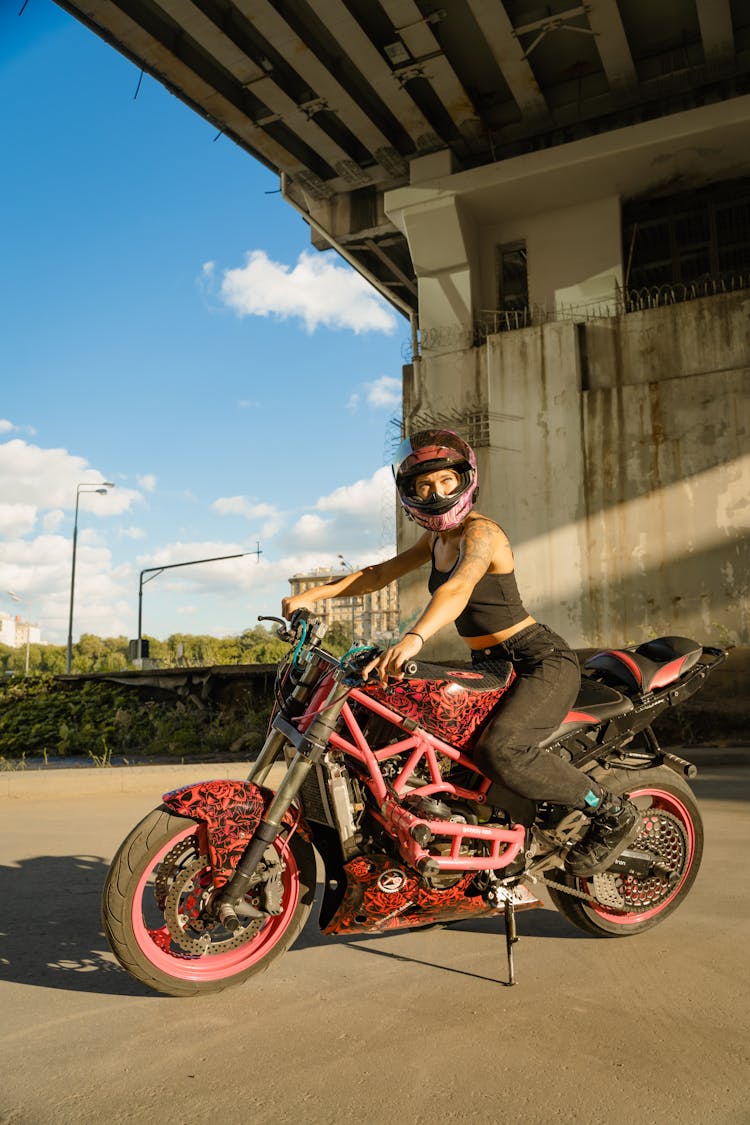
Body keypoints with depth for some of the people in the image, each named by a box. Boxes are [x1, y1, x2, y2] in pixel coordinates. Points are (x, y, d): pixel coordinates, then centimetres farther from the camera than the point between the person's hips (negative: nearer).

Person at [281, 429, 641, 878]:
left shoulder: (481, 531, -16)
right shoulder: (437, 539, 11)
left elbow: (458, 589, -36)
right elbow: (379, 574, 14)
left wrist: (413, 638, -53)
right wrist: (310, 595, 4)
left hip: (541, 660, -9)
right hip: (490, 666, 9)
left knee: (499, 750, -31)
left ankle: (614, 813, -9)